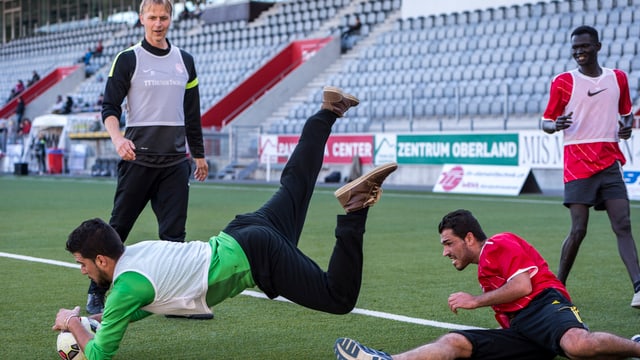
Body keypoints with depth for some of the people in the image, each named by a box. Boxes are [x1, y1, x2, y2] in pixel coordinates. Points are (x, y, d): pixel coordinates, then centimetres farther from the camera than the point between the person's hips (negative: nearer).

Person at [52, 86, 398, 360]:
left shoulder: (128, 285, -19)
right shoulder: (135, 249, 4)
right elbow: (149, 300, 25)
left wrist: (73, 324, 3)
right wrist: (114, 317, 11)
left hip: (255, 257, -8)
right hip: (241, 235, 8)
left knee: (341, 299, -8)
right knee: (295, 182, 32)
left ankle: (354, 210, -12)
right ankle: (328, 111, 39)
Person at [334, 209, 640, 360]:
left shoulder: (500, 244, 6)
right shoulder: (485, 271, 32)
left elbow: (523, 286, -9)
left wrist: (476, 301, -2)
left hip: (544, 306, -8)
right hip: (521, 333, 8)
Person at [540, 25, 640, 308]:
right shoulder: (563, 82, 2)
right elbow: (546, 122, 5)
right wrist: (556, 125, -19)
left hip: (610, 161, 3)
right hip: (577, 164, -3)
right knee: (578, 229, -6)